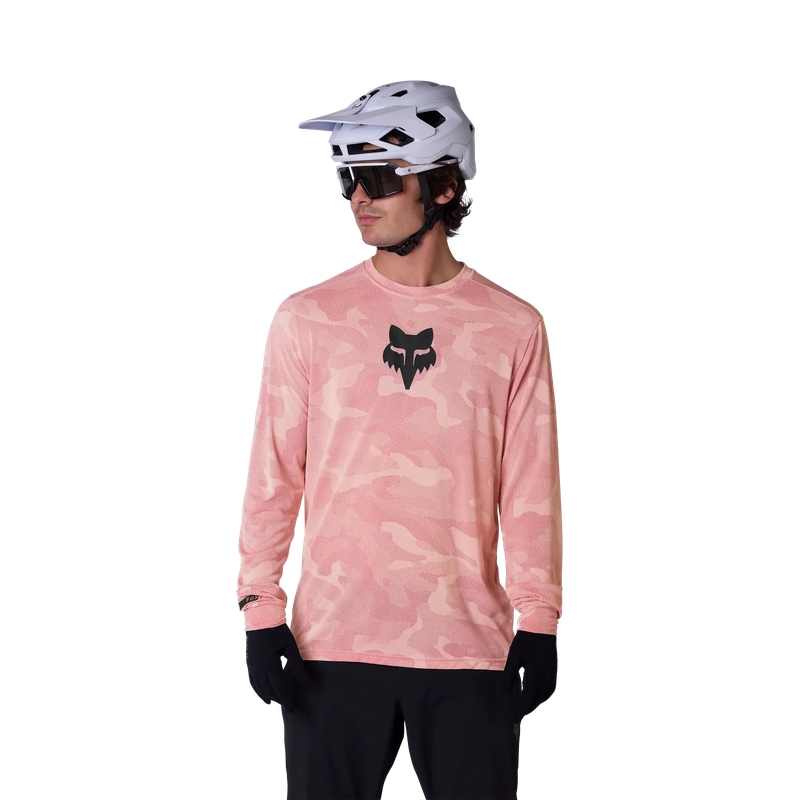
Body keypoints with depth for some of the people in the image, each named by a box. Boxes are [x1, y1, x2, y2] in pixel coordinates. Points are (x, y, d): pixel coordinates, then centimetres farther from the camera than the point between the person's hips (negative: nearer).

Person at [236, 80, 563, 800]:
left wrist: (539, 623, 1)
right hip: (333, 640, 0)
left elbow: (531, 489, 3)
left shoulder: (513, 328, 2)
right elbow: (274, 475, 3)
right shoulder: (309, 319, 2)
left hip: (470, 645, 0)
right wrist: (261, 611, -2)